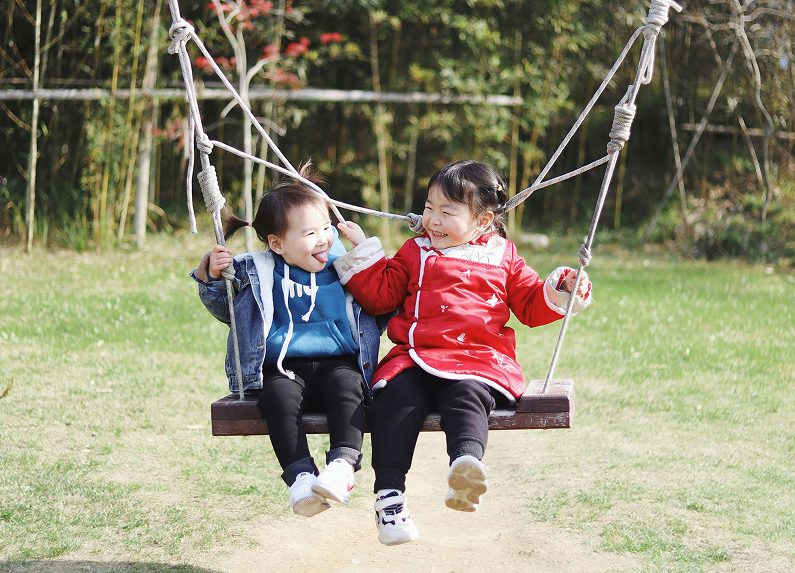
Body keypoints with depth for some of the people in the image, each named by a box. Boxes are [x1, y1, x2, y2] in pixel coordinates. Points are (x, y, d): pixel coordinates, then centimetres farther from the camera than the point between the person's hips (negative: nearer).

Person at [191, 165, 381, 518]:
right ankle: (300, 475, -39)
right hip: (284, 368, 0)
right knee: (279, 395, -33)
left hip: (338, 363, 0)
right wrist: (210, 276, 2)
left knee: (346, 385, -33)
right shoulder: (258, 273, 7)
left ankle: (343, 463, -45)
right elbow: (225, 309, 19)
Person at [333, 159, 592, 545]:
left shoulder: (502, 257, 19)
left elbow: (531, 305, 22)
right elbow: (380, 294, 17)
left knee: (467, 395, -36)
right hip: (416, 359, 2)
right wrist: (362, 252, 10)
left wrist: (560, 290, 4)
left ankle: (466, 465, -61)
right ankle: (389, 493, -29)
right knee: (395, 397, -29)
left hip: (480, 359, -2)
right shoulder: (415, 253, 22)